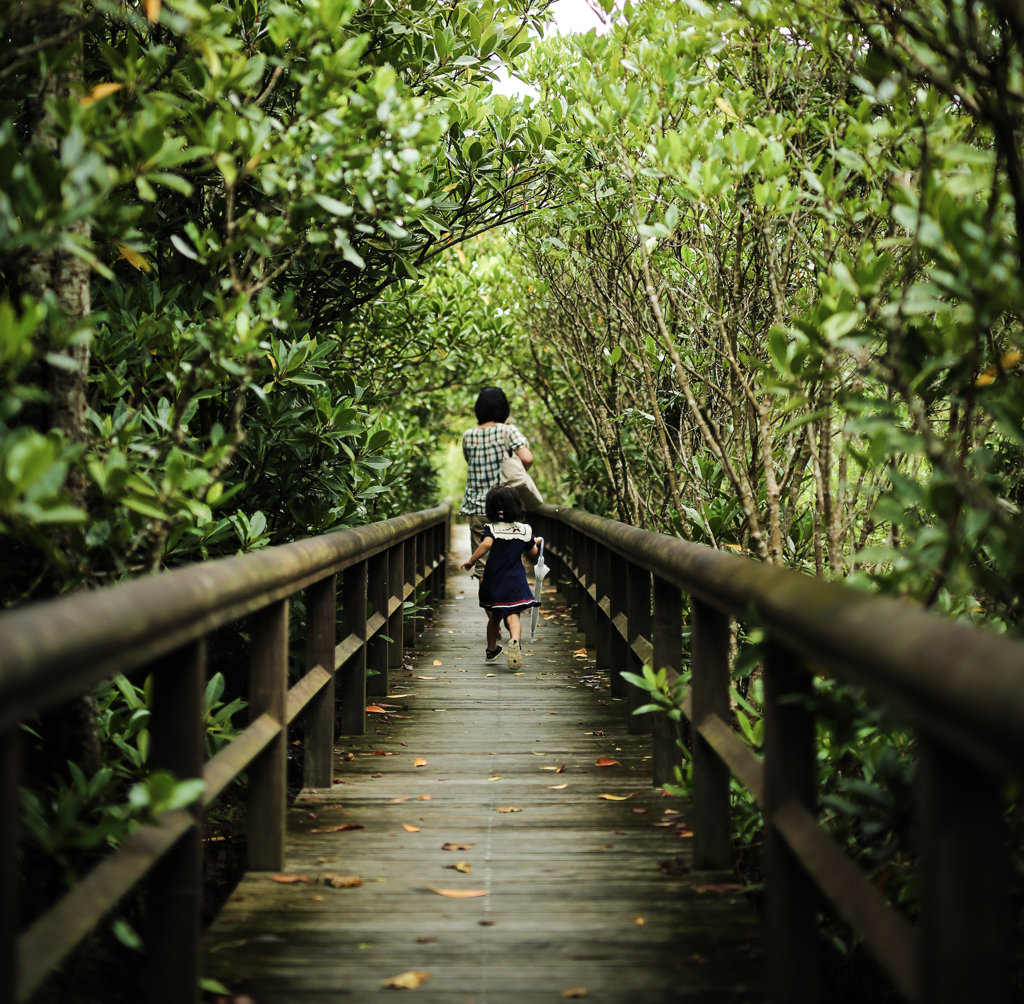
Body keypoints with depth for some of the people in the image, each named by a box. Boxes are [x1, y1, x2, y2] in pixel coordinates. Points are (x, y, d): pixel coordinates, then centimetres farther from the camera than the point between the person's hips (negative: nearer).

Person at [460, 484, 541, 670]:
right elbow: (532, 553, 13)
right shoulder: (524, 530, 2)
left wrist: (471, 561, -19)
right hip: (515, 581, 0)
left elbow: (486, 544, -28)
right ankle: (515, 640, -38)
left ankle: (491, 650, 34)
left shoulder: (491, 529, -7)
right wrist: (535, 543, 35)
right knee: (513, 615, -7)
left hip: (494, 580, 0)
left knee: (494, 616, 17)